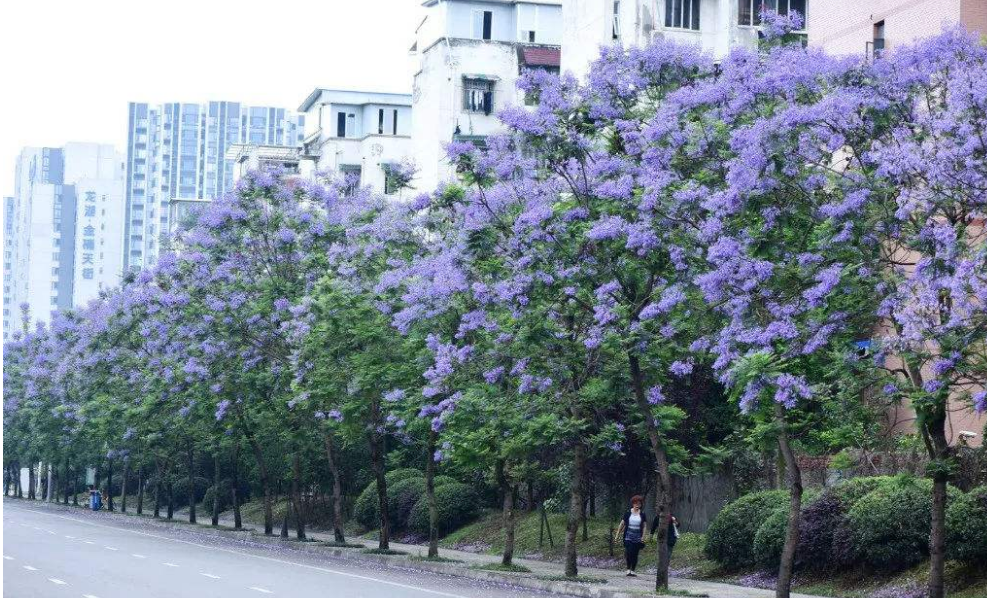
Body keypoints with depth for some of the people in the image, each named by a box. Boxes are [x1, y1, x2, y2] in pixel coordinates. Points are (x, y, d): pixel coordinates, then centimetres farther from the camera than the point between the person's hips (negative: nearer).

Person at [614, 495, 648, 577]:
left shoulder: (642, 515, 4)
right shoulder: (628, 513, 2)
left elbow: (644, 526, 6)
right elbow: (622, 524, 8)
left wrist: (643, 536, -4)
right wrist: (617, 534, 8)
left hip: (638, 538, 1)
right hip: (628, 537, -1)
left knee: (635, 554, 2)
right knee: (629, 553, -13)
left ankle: (632, 570, 11)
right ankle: (628, 569, -1)